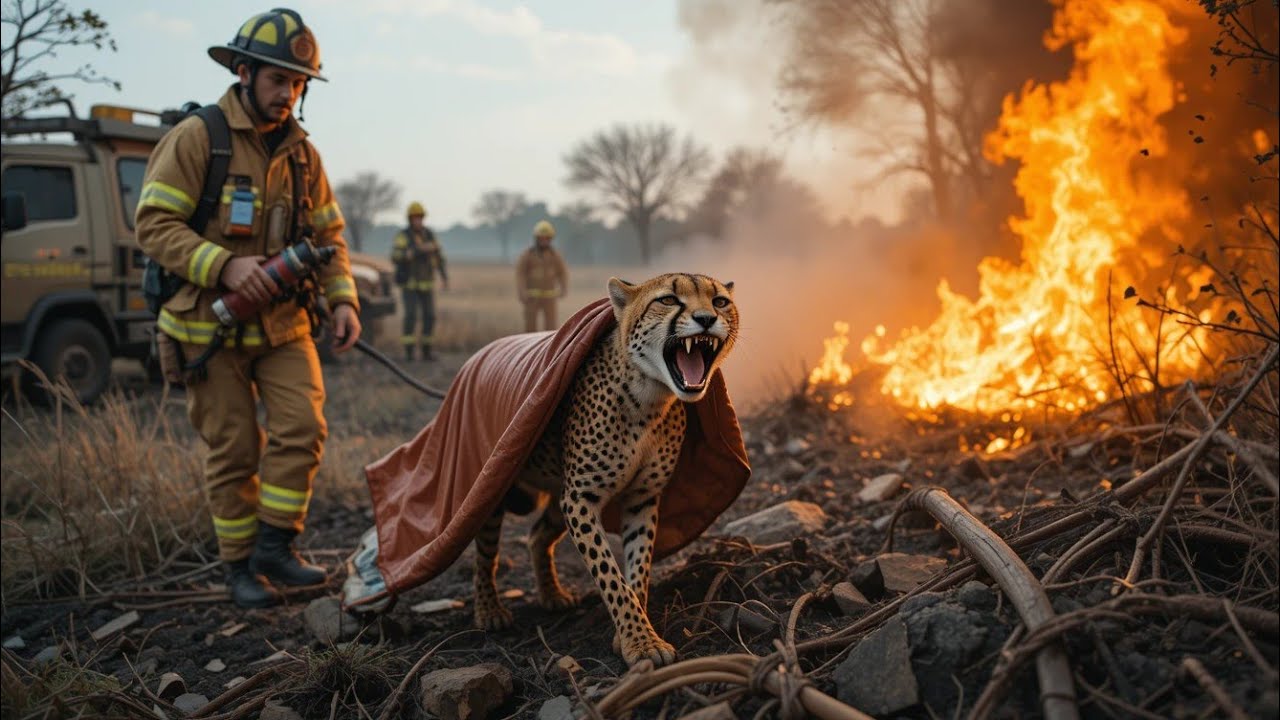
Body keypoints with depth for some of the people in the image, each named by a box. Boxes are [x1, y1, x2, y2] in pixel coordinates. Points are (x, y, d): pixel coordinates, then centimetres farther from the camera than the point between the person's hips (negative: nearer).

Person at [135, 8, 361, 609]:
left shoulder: (301, 153, 8)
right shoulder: (196, 139, -9)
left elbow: (327, 236, 12)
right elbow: (154, 224, -14)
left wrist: (342, 299, -3)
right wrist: (224, 265, -26)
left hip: (284, 323, 5)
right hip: (211, 326, -4)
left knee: (303, 428, -8)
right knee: (233, 451, 2)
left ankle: (275, 547, 8)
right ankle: (239, 566, 17)